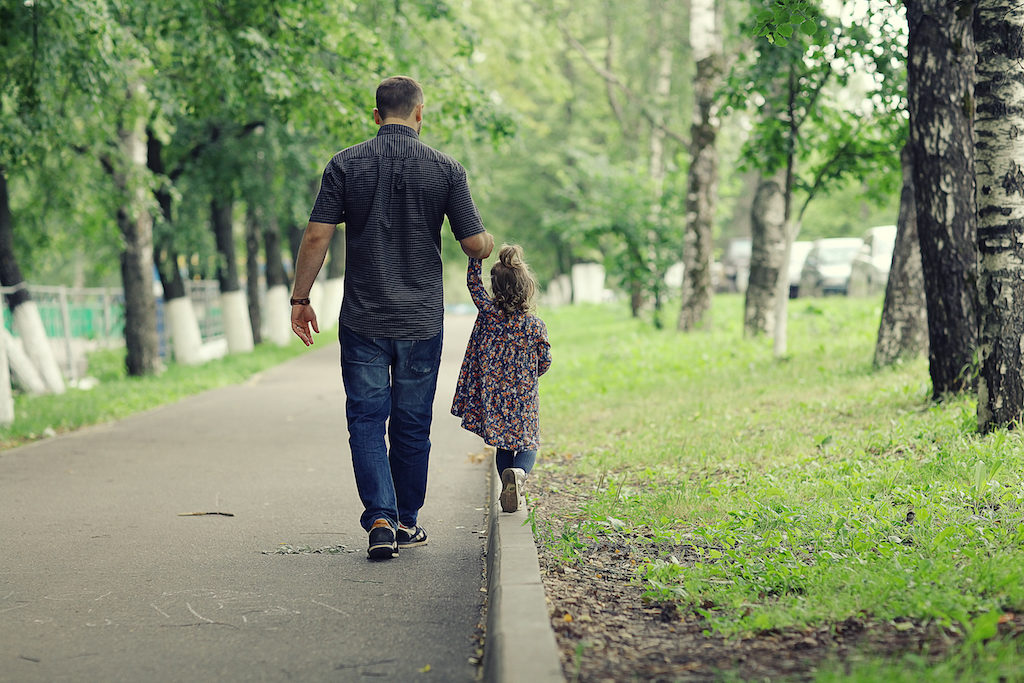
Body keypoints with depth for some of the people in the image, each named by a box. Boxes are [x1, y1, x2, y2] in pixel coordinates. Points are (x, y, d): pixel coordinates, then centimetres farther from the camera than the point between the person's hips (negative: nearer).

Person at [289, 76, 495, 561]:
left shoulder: (345, 165, -4)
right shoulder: (445, 169, -4)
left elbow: (316, 237, -7)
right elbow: (475, 245, -4)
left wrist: (300, 299, 2)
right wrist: (490, 243, 20)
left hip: (363, 320, 0)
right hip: (422, 321, 1)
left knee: (366, 420, 5)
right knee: (412, 424, 12)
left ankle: (380, 520, -10)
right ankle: (406, 523, 22)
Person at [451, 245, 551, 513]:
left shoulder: (488, 313, -10)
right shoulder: (535, 326, -9)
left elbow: (473, 281, 2)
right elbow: (544, 362, 2)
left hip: (491, 396, 1)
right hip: (523, 398, -1)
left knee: (503, 445, 18)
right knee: (528, 444, 11)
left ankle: (509, 492, 10)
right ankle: (519, 472, -20)